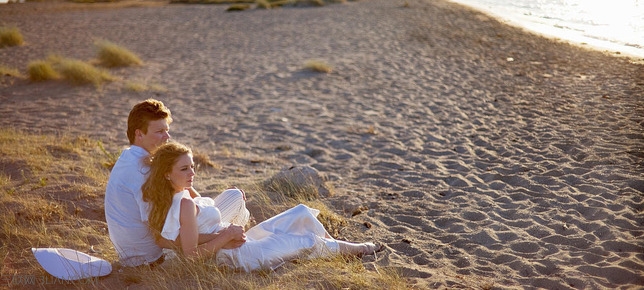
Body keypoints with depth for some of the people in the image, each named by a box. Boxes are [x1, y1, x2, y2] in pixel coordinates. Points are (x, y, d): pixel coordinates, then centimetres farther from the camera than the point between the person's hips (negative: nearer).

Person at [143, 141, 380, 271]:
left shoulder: (177, 196, 4)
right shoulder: (185, 204, -26)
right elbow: (191, 253, -28)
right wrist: (227, 235, -23)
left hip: (238, 245, 10)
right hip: (237, 255, -10)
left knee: (301, 213, 12)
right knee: (308, 240, 0)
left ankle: (332, 246, 31)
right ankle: (352, 249, 29)